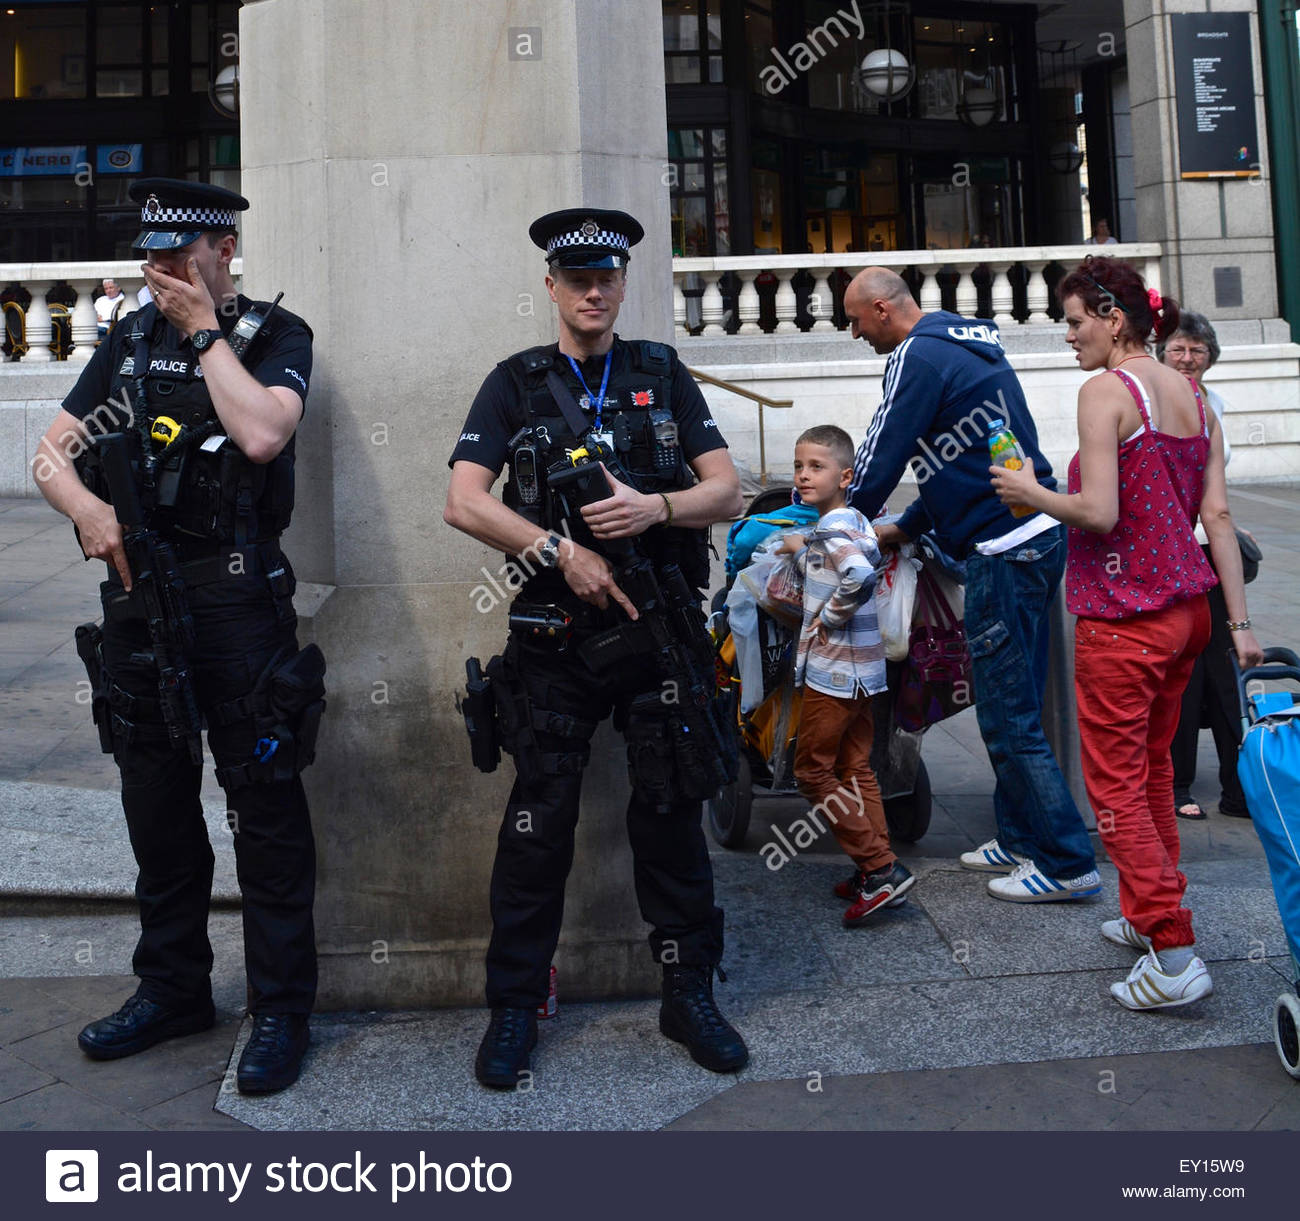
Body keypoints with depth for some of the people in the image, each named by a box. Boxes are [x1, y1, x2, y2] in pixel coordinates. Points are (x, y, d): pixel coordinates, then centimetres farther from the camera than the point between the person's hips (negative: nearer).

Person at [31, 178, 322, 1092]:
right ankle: (172, 989, 30)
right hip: (137, 595, 6)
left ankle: (283, 1008, 11)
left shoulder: (274, 334, -3)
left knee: (264, 804, -1)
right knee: (156, 802, 15)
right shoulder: (131, 340, 13)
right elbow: (52, 453, 11)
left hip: (235, 598, -6)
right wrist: (86, 505, -10)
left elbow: (261, 434, -23)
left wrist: (206, 331, -12)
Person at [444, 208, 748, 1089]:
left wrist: (657, 507, -14)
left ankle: (690, 993, 20)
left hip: (660, 627, 1)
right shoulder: (517, 383, 8)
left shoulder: (664, 375, 11)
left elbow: (727, 492, 6)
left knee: (672, 810, 6)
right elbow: (464, 502, -2)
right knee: (541, 818, 1)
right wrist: (562, 550, -12)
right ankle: (515, 1007, 15)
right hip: (556, 632, -1)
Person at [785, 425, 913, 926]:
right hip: (860, 668, 10)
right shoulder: (853, 521, 12)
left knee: (812, 770, -1)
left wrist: (830, 615, -22)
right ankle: (878, 871, 18)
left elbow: (859, 571, -35)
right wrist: (800, 550, 27)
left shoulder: (832, 526, -18)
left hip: (834, 670, -10)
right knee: (854, 769, 14)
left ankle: (880, 869, -1)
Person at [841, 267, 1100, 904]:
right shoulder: (970, 341, 18)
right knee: (1013, 705, 17)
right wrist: (906, 528, 20)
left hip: (1003, 551, -10)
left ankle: (1067, 862, 4)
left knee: (1007, 716, -3)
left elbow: (879, 458, -10)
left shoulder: (918, 357, -12)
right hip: (1037, 535, 10)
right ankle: (1020, 838, 27)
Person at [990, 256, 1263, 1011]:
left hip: (1123, 616, -8)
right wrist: (1239, 621, 7)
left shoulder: (1106, 391, -13)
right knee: (1153, 767, 21)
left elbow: (1099, 514, -20)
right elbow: (1218, 514, 7)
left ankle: (1174, 955, -1)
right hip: (1186, 609, 8)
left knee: (1116, 785, 0)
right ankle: (1148, 917, 33)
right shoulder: (1194, 396, 10)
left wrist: (1032, 494, -2)